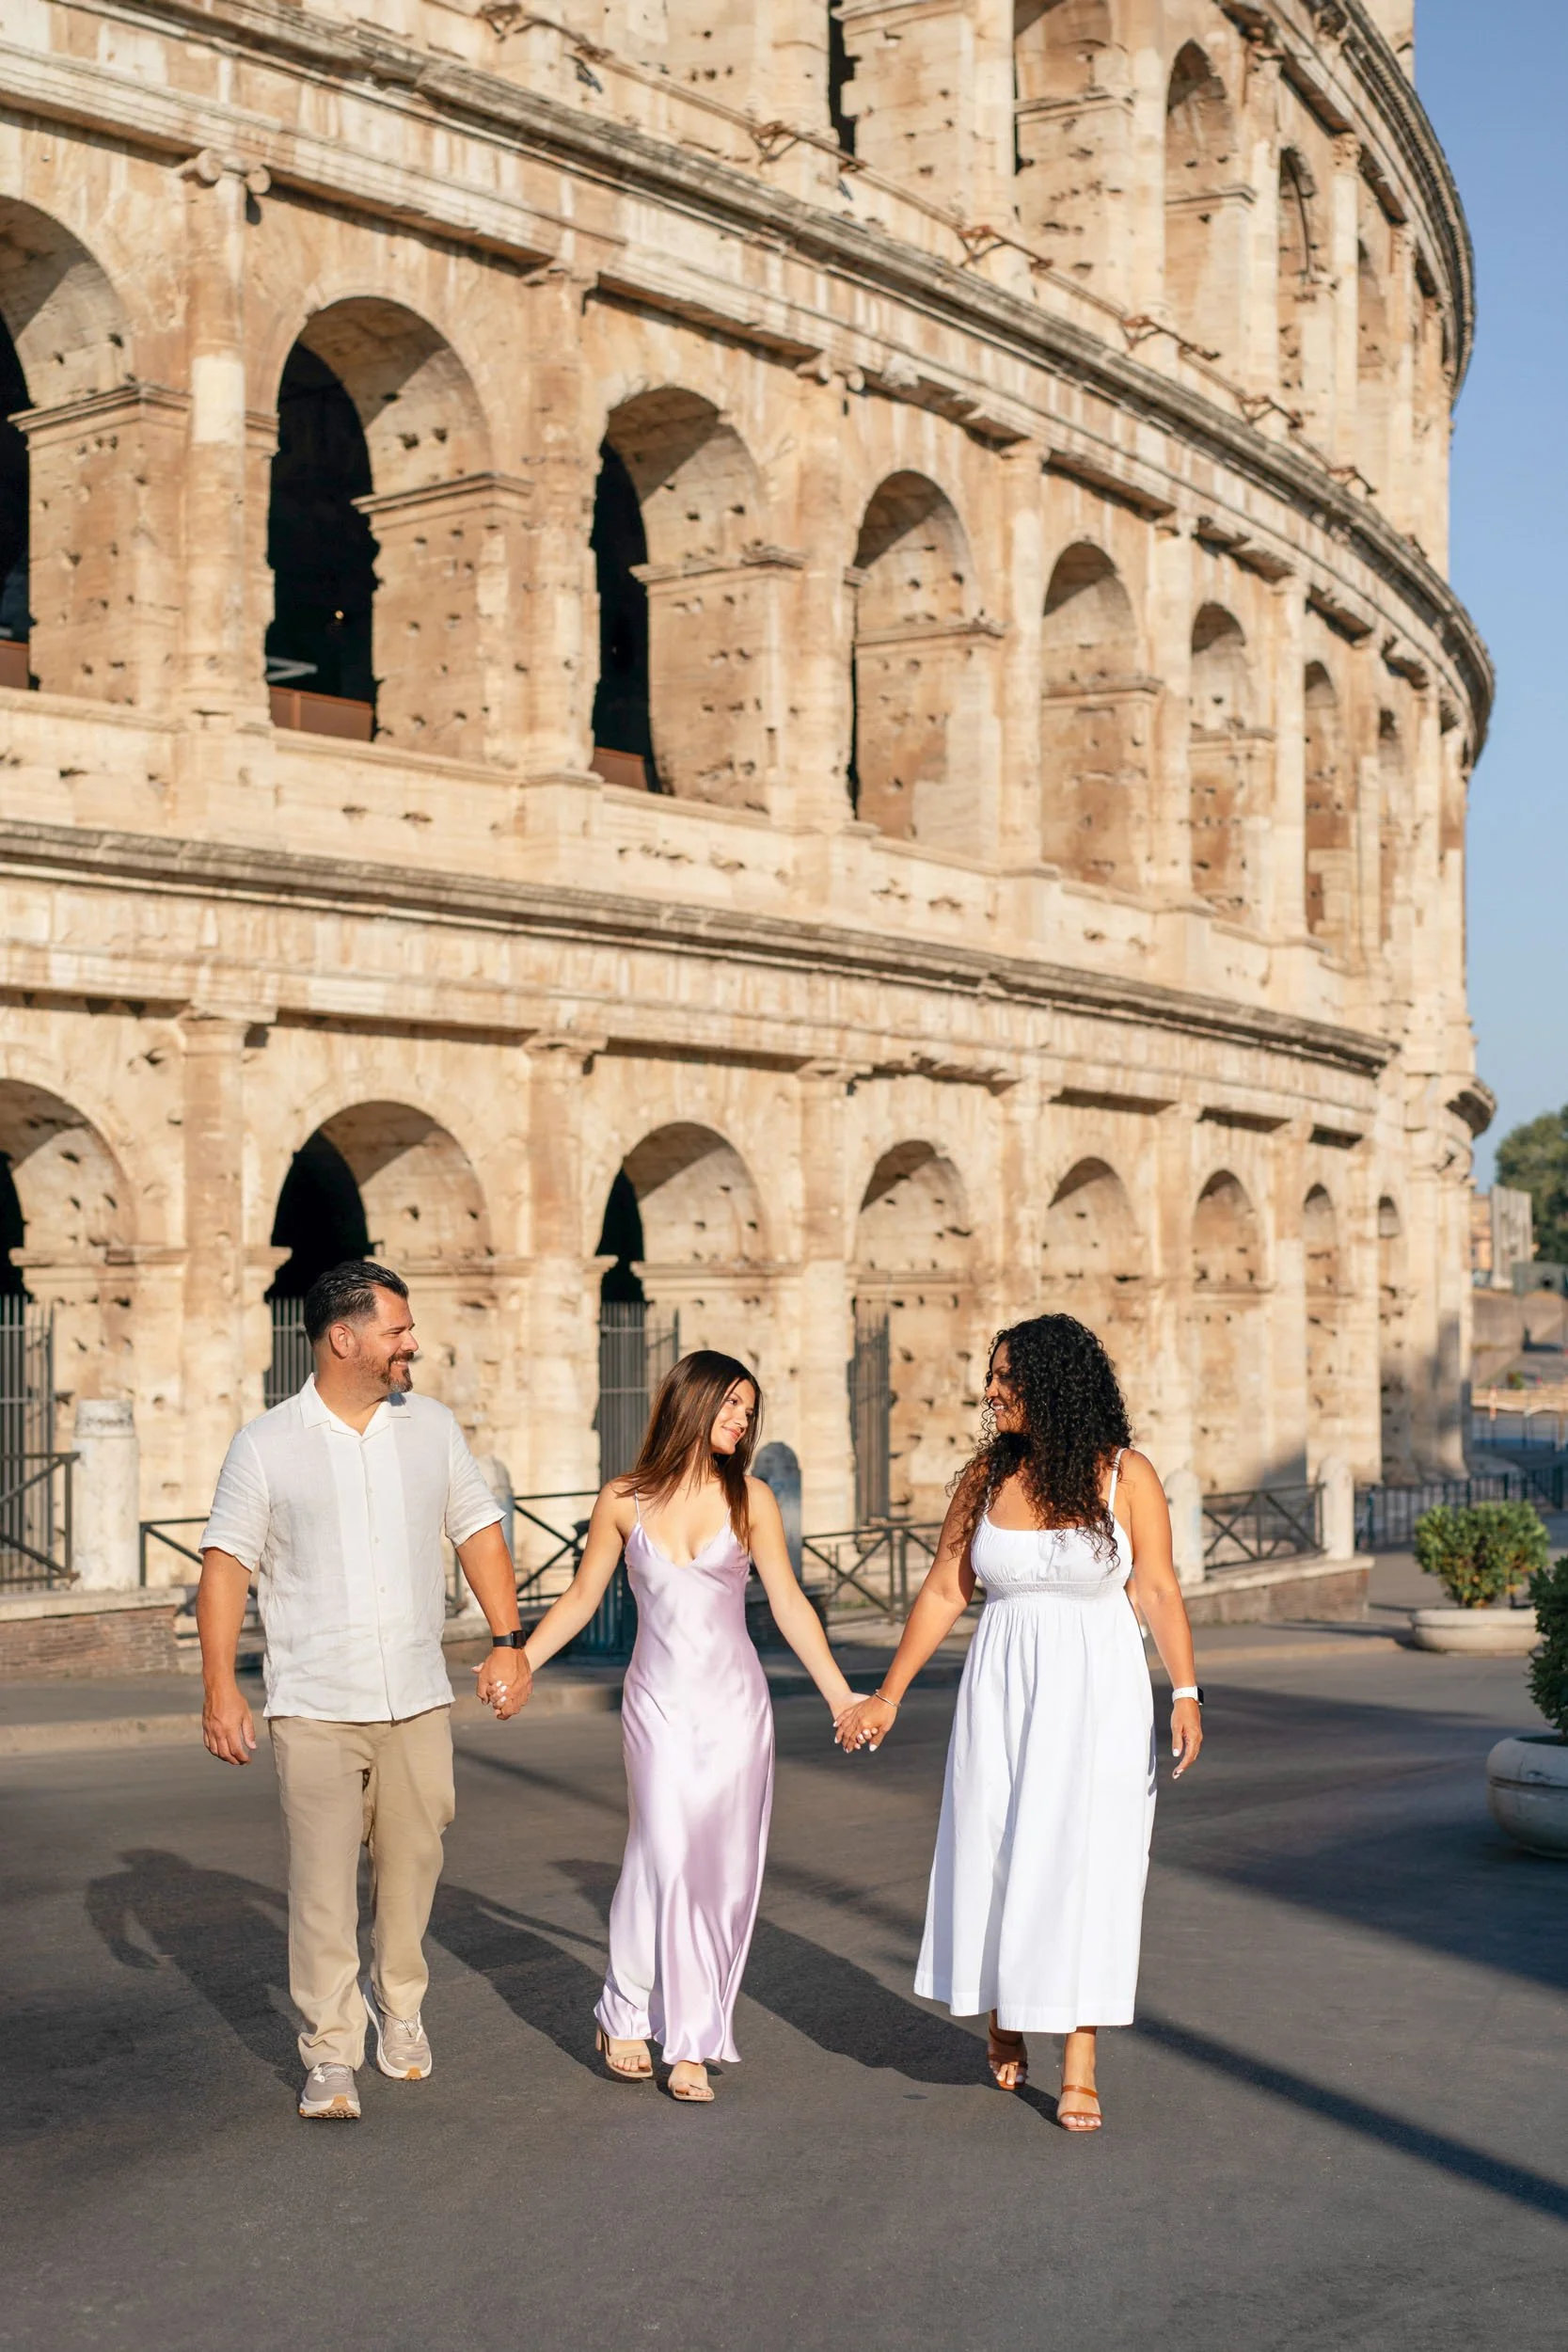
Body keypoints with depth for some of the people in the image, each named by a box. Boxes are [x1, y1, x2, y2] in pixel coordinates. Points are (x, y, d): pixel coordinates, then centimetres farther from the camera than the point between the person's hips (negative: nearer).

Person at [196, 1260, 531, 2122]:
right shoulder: (266, 1445, -3)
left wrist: (508, 1641, 5)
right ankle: (330, 2055, 4)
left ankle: (398, 2003, 34)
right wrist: (219, 1687, -10)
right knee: (323, 1885, -5)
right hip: (314, 1707, -3)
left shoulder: (431, 1426, 7)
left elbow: (478, 1531, 12)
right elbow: (226, 1564, -4)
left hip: (418, 1700, 3)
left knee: (411, 1865, 10)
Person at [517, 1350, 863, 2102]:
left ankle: (694, 2040, 9)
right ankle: (625, 2014, 6)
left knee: (723, 1869, -1)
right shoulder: (624, 1501, 2)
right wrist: (516, 1664, 6)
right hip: (659, 1702, -1)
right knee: (664, 1852, -14)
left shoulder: (749, 1499, 3)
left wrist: (840, 1694, 1)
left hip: (735, 1704, 1)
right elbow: (580, 1597, 11)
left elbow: (788, 1603, 5)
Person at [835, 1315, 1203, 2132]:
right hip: (1001, 1688, 3)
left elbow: (1157, 1590, -8)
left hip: (1097, 1693, -3)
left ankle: (1079, 2071, 2)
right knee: (994, 1857, 9)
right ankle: (1002, 2020, 34)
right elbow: (943, 1591, 7)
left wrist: (1185, 1693, -18)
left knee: (1083, 1866, -4)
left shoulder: (1124, 1475, -7)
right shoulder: (986, 1477, 2)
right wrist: (887, 1696, 8)